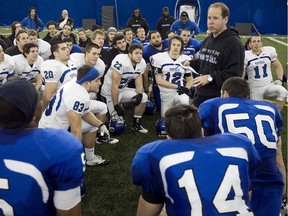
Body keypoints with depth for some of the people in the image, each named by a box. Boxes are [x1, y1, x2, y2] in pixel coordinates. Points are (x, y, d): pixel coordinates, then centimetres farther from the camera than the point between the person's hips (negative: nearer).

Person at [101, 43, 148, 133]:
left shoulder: (142, 64, -8)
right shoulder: (121, 61, -30)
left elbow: (139, 85, -3)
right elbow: (114, 86, -27)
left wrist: (139, 94, -26)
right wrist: (116, 106, -24)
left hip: (123, 90, 7)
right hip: (109, 91, -6)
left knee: (143, 97, -10)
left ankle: (136, 124, 7)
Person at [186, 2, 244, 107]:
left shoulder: (233, 42, -15)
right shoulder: (208, 39, 15)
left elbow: (235, 73, -23)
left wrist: (211, 77, -26)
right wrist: (190, 63, 9)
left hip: (220, 99, -9)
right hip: (200, 95, 9)